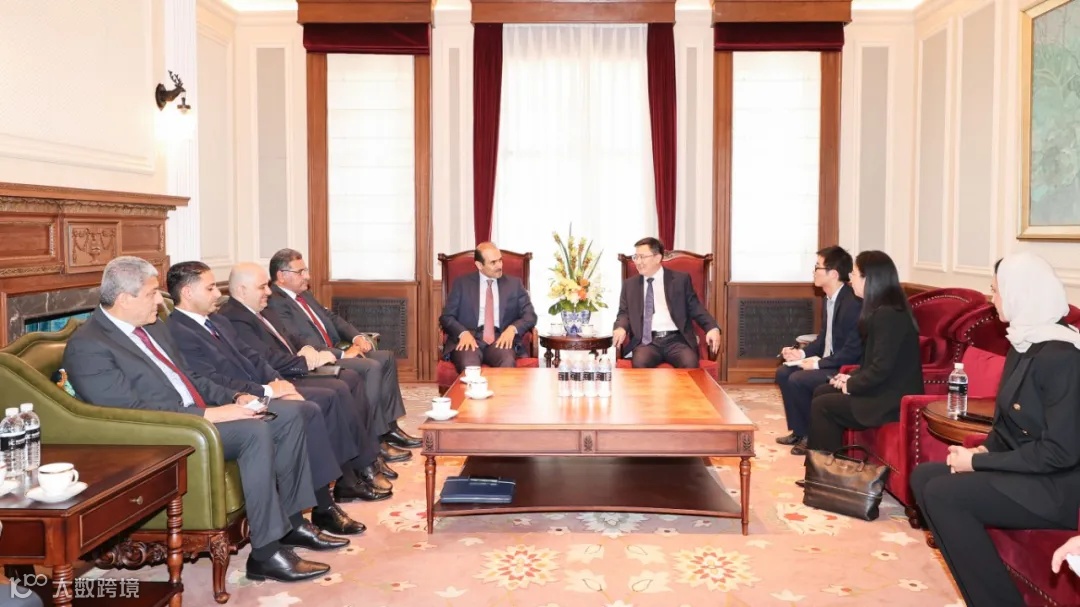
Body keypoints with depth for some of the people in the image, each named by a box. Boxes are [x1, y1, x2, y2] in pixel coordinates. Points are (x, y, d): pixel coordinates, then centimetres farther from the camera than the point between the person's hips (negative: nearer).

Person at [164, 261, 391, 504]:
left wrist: (279, 382, -2)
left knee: (330, 397, 0)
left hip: (259, 390, 10)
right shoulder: (177, 333, -14)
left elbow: (251, 357, 16)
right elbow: (213, 384, -22)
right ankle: (323, 504, -20)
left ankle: (355, 474, 7)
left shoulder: (217, 321, 16)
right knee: (308, 410, -26)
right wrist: (267, 391, -19)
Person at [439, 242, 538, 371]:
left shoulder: (514, 284, 15)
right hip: (469, 338, -1)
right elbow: (446, 317, 7)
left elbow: (530, 316, 10)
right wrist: (463, 333, -15)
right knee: (469, 364, -36)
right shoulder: (462, 284, 12)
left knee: (508, 363, -34)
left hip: (501, 339, 1)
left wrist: (513, 329, -12)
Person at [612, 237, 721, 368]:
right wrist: (620, 328, -10)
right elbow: (624, 312, 14)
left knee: (690, 363, -31)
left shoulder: (680, 279, 11)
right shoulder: (630, 284, 17)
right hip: (646, 341, 1)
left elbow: (695, 308, 9)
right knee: (640, 363, -33)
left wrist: (713, 328, -9)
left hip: (676, 339, -1)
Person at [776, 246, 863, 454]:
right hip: (827, 362, 10)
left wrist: (819, 363, -21)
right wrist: (803, 352, 1)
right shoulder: (829, 299, 8)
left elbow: (853, 351, -25)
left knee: (797, 380, -22)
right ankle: (799, 431, 12)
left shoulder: (853, 303, -23)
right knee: (783, 372, 3)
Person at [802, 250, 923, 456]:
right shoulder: (883, 310, 10)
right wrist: (852, 377, 5)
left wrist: (851, 386, -10)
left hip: (892, 401, -10)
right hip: (885, 391, 10)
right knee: (821, 392, 11)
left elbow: (881, 369, -24)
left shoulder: (887, 314, -22)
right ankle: (818, 451, 22)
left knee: (821, 406, -7)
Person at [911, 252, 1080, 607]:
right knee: (923, 476, 0)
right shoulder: (1024, 344, 9)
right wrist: (984, 450, -2)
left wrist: (978, 462, -18)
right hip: (1024, 470, 10)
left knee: (941, 493, -22)